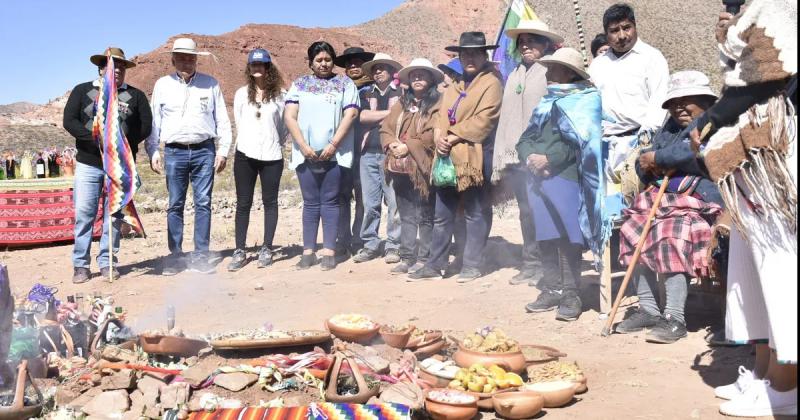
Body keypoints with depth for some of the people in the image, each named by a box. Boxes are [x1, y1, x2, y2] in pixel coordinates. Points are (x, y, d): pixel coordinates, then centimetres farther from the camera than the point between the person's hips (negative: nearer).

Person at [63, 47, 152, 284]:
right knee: (84, 214, -1)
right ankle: (80, 264, 9)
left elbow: (146, 126, 4)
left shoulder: (135, 96, 10)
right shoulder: (82, 91, 10)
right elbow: (69, 121, 0)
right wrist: (96, 138, -15)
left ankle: (107, 263, 12)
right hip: (88, 163, 0)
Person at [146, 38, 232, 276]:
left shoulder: (210, 84, 8)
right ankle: (175, 256, 11)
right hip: (174, 152, 1)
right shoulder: (162, 85, 9)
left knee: (203, 203, -1)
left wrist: (223, 150, 2)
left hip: (204, 151, 0)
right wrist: (153, 152, 4)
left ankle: (200, 256, 5)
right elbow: (154, 122, 11)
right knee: (175, 205, 3)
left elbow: (222, 120, 8)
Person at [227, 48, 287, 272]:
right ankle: (240, 251, 8)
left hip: (272, 156, -1)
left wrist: (274, 143, 9)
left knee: (270, 201, 5)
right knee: (243, 203, 3)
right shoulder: (241, 93, 6)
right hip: (245, 155, 1)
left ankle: (266, 249, 14)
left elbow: (285, 125, 8)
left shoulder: (279, 95, 2)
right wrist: (248, 142, 12)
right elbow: (238, 123, 13)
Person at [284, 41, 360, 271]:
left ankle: (329, 251, 3)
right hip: (306, 154, 2)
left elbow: (350, 114, -2)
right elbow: (289, 116, 4)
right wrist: (303, 146, -8)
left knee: (330, 202, 0)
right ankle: (308, 251, 9)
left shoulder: (344, 83, 9)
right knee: (310, 203, 5)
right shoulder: (299, 84, 13)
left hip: (334, 153, -1)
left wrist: (333, 144, -11)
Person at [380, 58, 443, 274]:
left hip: (422, 167, -6)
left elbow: (432, 134, -15)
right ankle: (407, 257, 17)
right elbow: (386, 128, 13)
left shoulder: (437, 104, -3)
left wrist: (408, 146, -15)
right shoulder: (401, 104, 18)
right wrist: (392, 144, -7)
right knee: (406, 216, 11)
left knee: (425, 216, 1)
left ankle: (424, 259, 7)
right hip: (401, 168, 6)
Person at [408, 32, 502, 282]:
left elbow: (483, 120, -13)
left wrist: (454, 136, -14)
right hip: (448, 157, 7)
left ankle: (471, 265, 11)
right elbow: (442, 117, 13)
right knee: (442, 214, 9)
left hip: (475, 157, -7)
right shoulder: (453, 88, 21)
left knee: (475, 213, 3)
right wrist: (440, 139, -7)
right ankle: (435, 265, 16)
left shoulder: (491, 83, -2)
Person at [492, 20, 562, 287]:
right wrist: (499, 160, 12)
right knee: (527, 213, 10)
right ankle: (530, 265, 18)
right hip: (515, 158, 6)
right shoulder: (514, 76, 19)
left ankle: (546, 267, 7)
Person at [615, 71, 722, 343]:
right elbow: (643, 166, 19)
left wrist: (656, 157, -11)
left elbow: (695, 151, -24)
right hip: (665, 200, 8)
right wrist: (649, 167, -6)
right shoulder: (670, 129, 22)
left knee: (672, 235, -31)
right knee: (632, 230, -10)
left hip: (701, 204, -8)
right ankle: (648, 309, -3)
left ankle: (674, 318, -27)